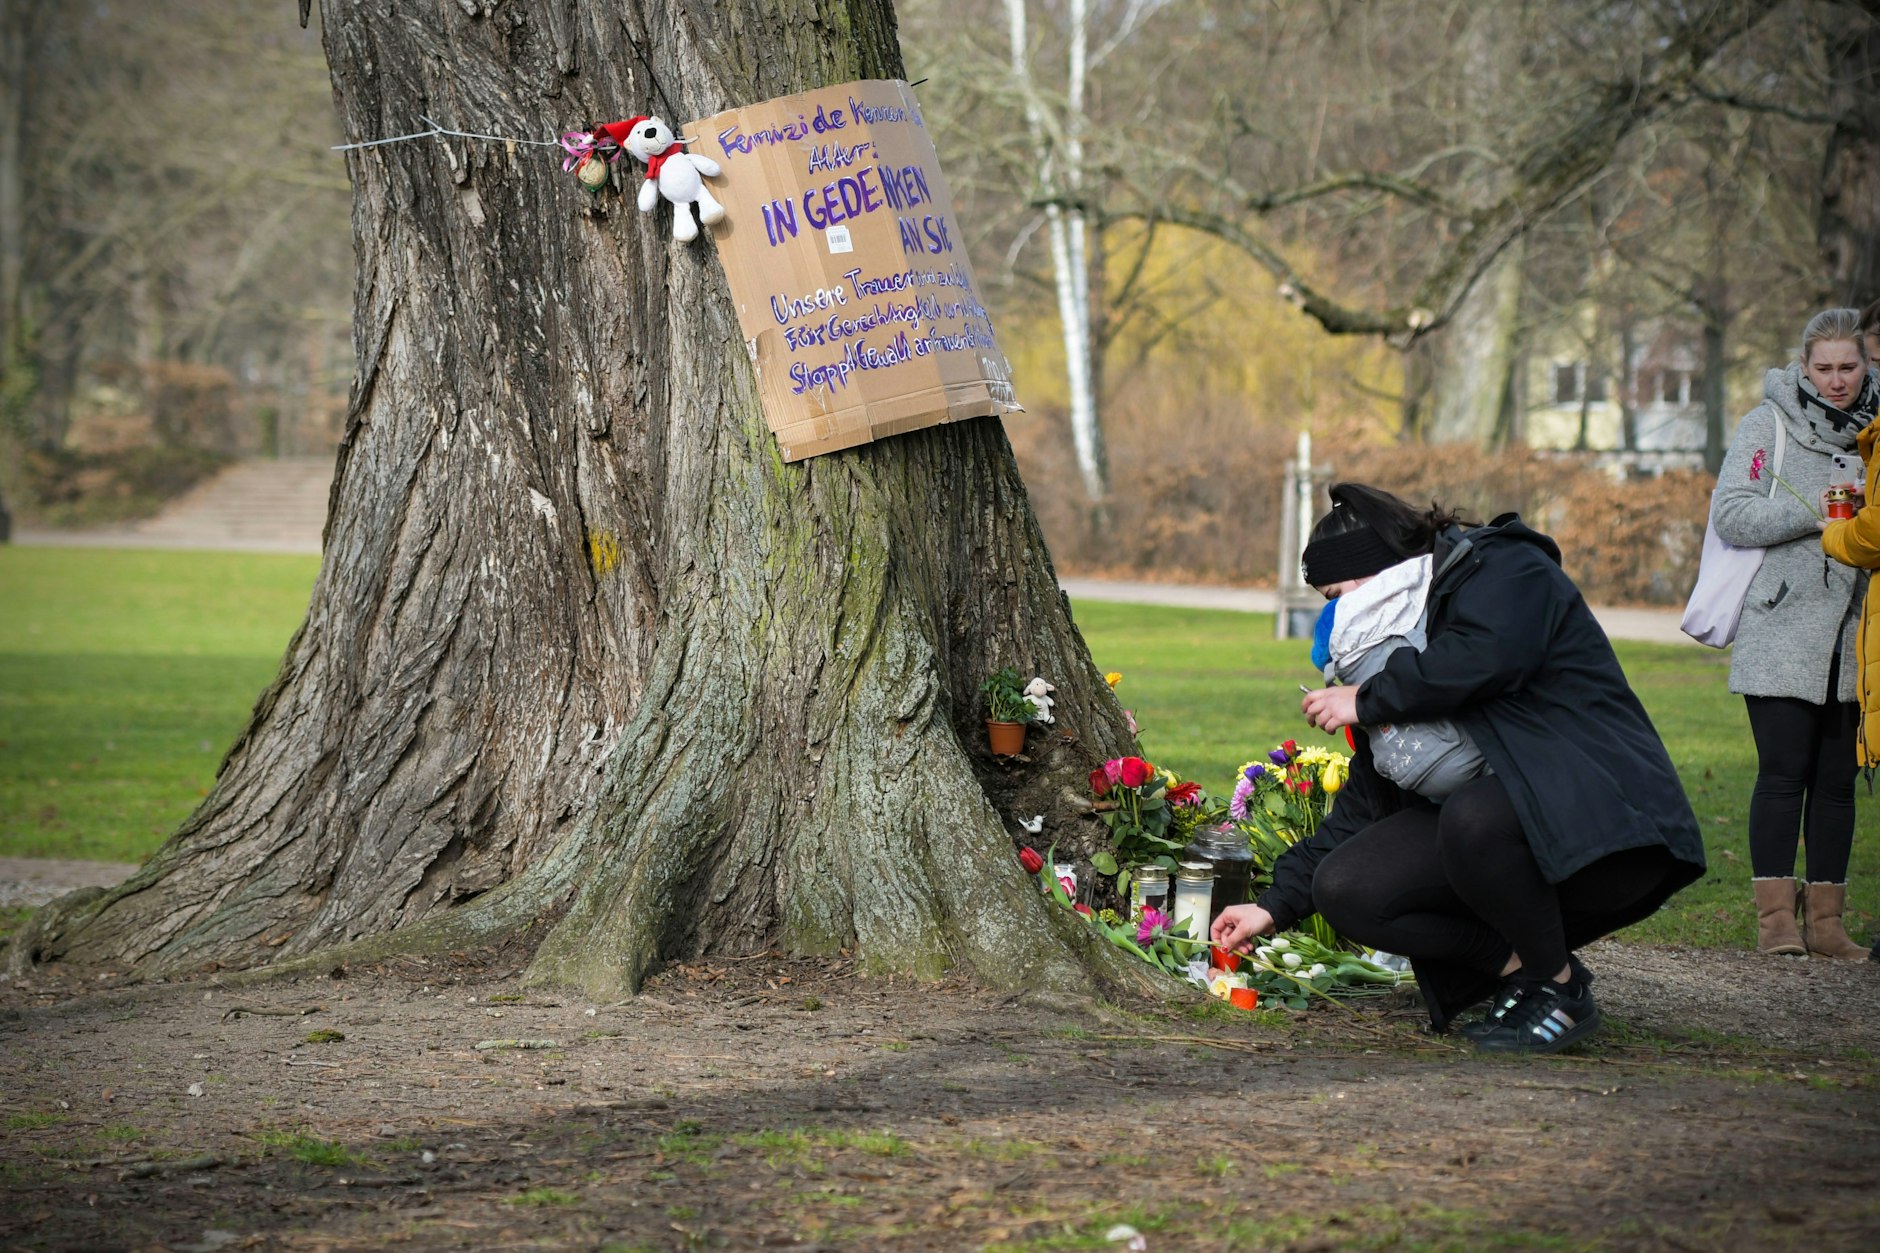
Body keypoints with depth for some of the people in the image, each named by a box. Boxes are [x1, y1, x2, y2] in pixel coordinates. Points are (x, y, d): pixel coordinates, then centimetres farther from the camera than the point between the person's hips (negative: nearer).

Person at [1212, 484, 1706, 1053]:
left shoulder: (1508, 568, -4)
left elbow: (1489, 653, -28)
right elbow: (1366, 799, 18)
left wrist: (1368, 701, -16)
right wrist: (1277, 904, 12)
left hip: (1602, 816, -8)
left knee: (1472, 818, -39)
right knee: (1342, 889, -10)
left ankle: (1558, 988, -16)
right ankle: (1520, 965, -4)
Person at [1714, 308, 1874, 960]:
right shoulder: (1769, 423, 1)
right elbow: (1730, 514, -8)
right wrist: (1816, 512, -15)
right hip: (1780, 631, -4)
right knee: (1784, 771, -8)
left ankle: (1824, 919, 8)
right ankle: (1776, 914, -4)